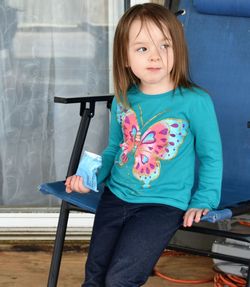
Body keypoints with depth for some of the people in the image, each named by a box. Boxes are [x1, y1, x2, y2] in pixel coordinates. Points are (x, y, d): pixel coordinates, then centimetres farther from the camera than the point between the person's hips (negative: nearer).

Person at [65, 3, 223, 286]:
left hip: (164, 205, -5)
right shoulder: (122, 102, 3)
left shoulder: (196, 102, -11)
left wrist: (204, 201, -8)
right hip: (116, 197, 5)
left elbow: (210, 156, 0)